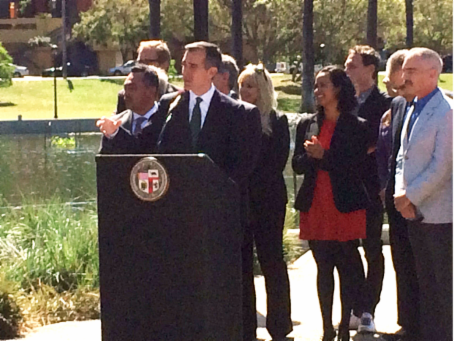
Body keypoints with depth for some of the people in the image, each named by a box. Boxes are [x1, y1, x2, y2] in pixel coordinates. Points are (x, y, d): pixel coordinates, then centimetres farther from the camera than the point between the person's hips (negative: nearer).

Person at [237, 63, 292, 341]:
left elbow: (276, 165, -5)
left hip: (267, 201, -3)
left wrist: (251, 183, -12)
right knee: (241, 265, 4)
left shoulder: (276, 123, 2)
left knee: (272, 262, 1)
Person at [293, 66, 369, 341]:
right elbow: (297, 165, 7)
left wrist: (323, 156, -15)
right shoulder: (308, 124, 11)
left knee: (348, 267, -1)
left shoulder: (357, 127, -2)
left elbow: (354, 165, -9)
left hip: (345, 205, -4)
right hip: (315, 205, 4)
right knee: (323, 267, 8)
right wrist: (311, 156, -13)